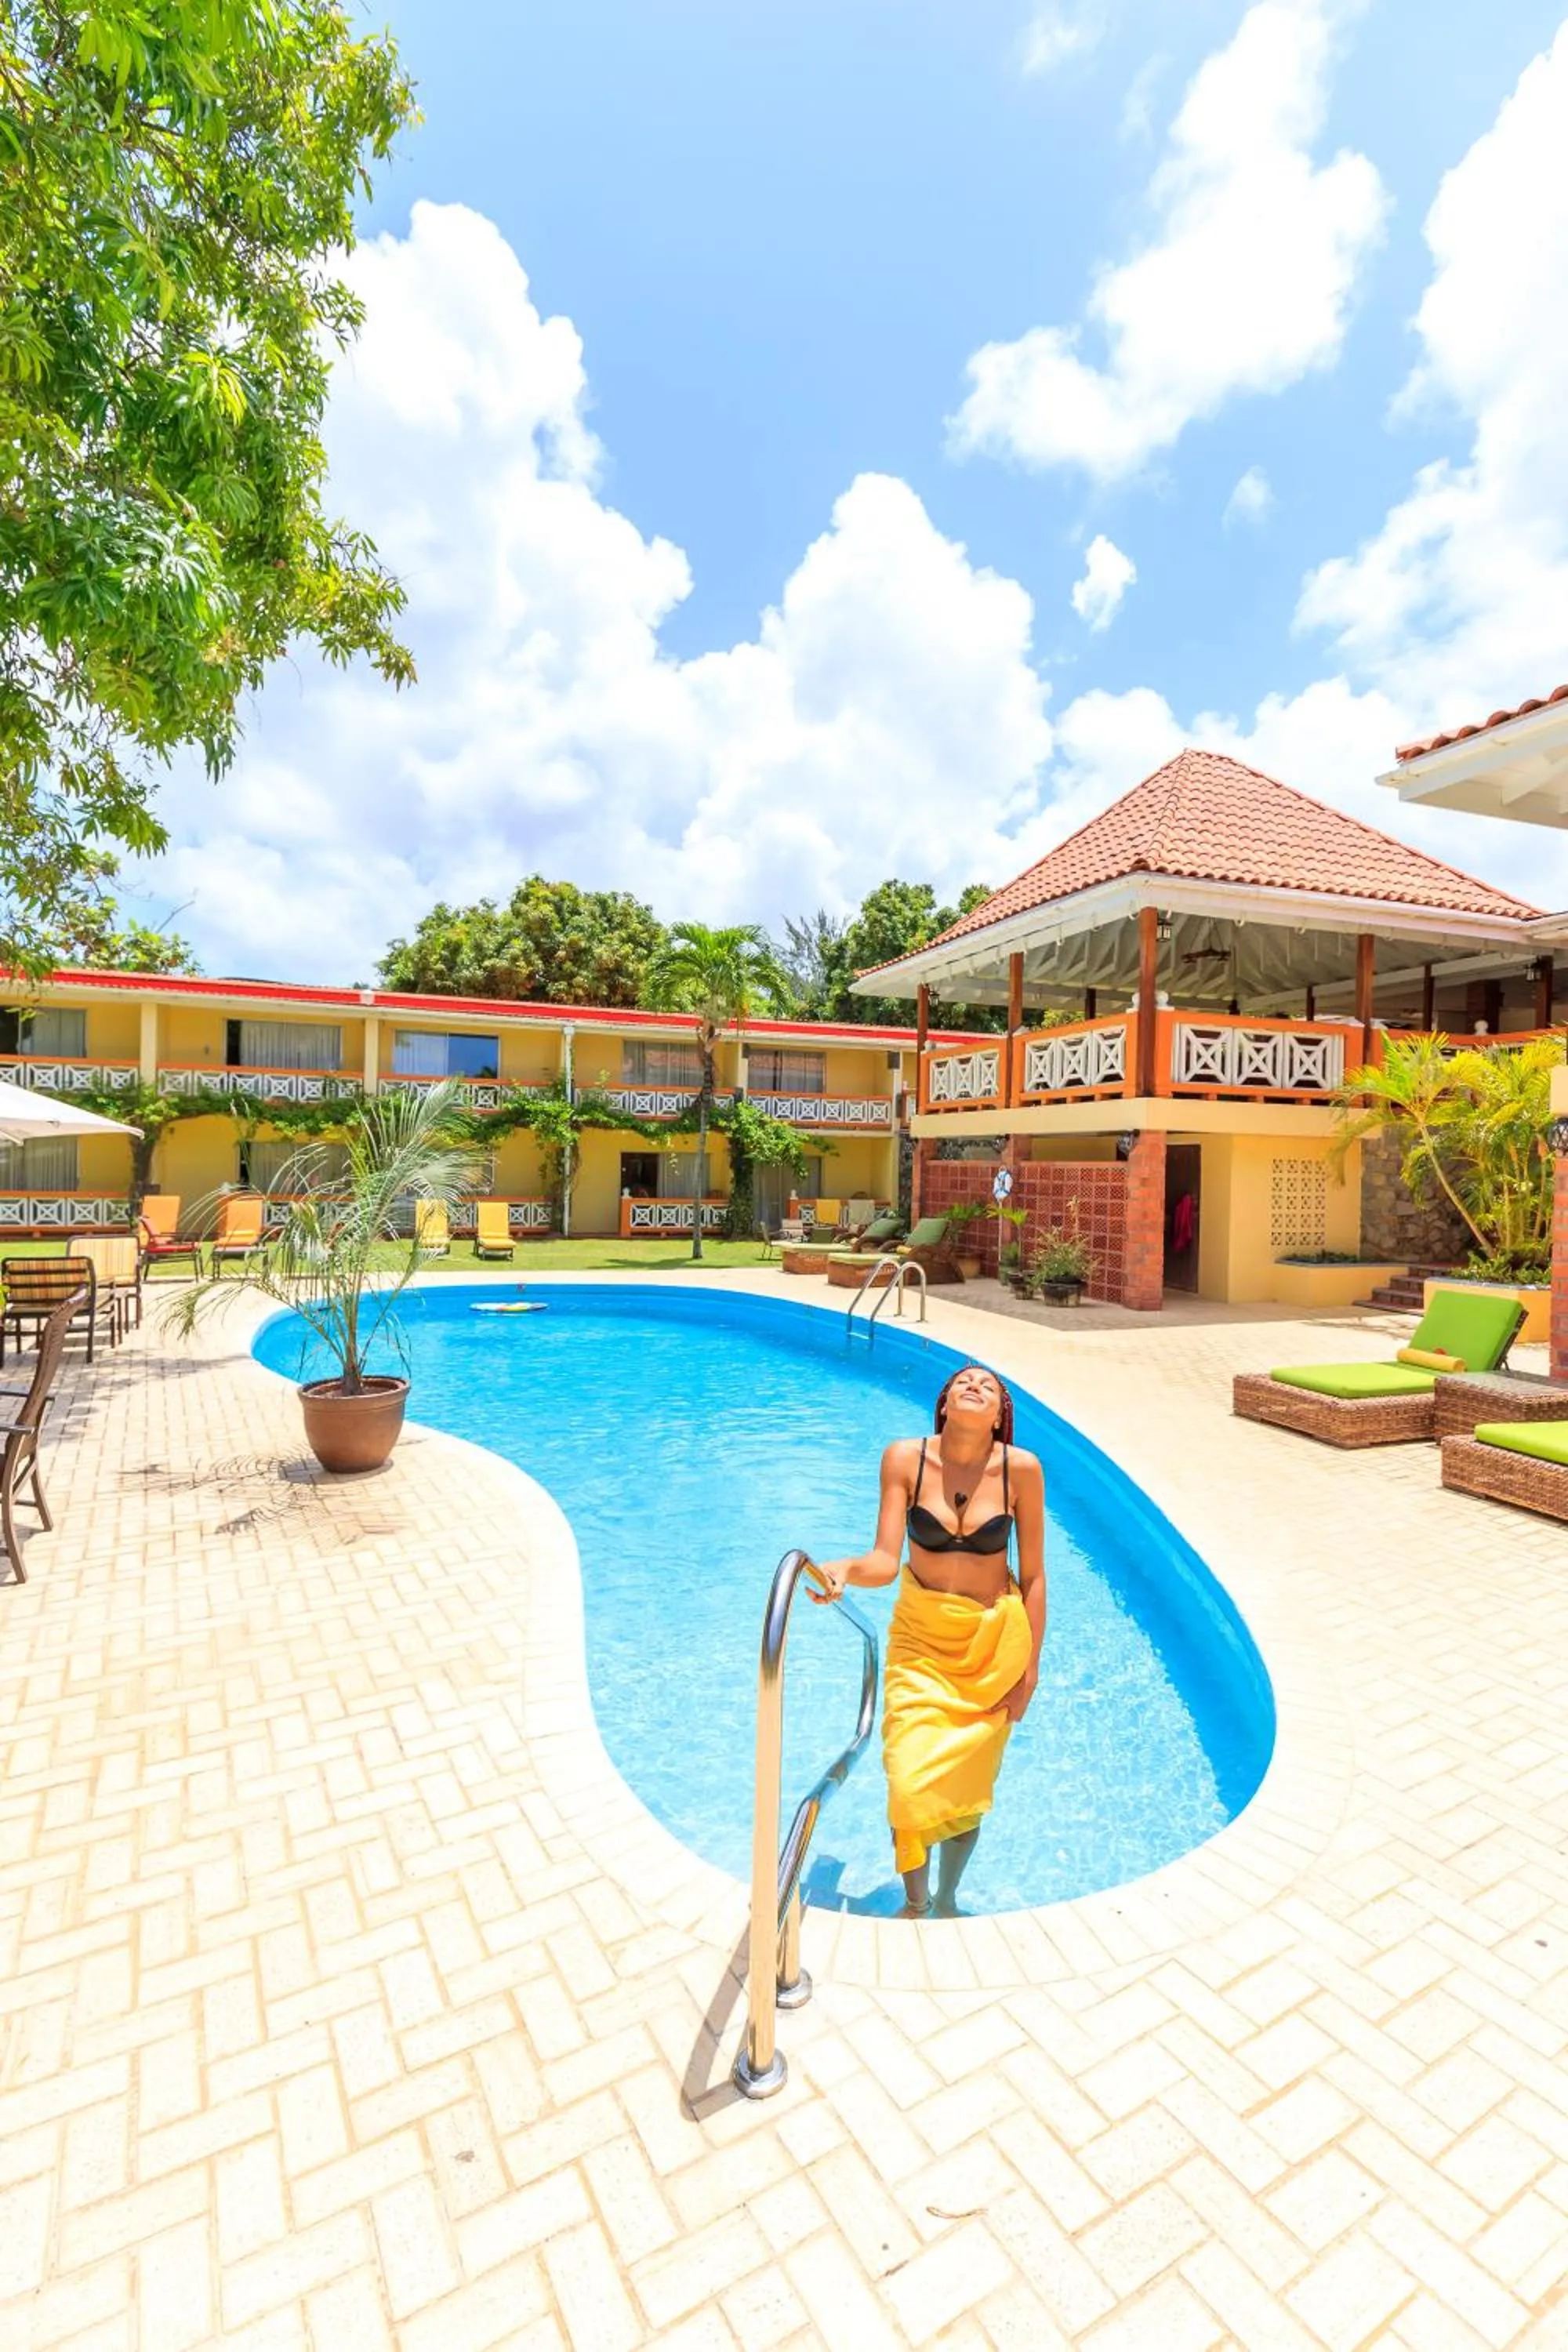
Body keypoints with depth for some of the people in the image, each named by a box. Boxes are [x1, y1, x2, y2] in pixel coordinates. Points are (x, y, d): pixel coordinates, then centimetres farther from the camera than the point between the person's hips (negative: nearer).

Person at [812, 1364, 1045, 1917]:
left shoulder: (1020, 1469, -16)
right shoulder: (905, 1459, -16)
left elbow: (1033, 1576, -7)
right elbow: (886, 1560, -18)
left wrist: (1030, 1668, -3)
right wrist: (845, 1569, -38)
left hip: (994, 1641, 1)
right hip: (920, 1638, 0)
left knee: (968, 1786, 12)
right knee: (911, 1782, -6)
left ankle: (947, 1900, 42)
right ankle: (914, 1904, 26)